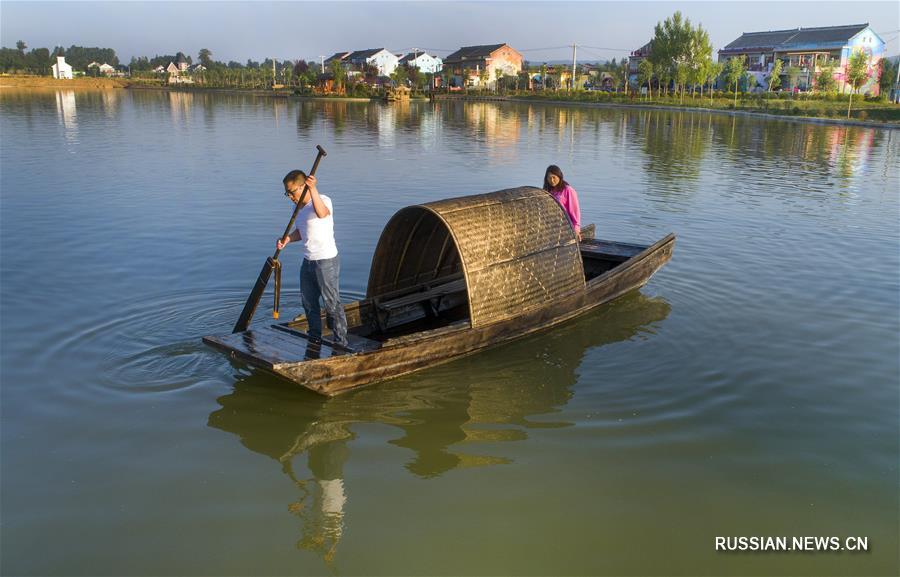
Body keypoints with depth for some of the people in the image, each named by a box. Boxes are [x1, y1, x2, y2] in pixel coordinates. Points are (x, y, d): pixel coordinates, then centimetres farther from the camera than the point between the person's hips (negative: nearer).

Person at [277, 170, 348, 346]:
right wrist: (286, 239, 3)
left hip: (326, 261, -9)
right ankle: (315, 339, 34)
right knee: (308, 302, 18)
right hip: (308, 261, 9)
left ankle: (341, 343, 10)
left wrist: (313, 189, -47)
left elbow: (322, 213, -42)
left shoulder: (323, 200, -17)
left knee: (332, 303, -1)